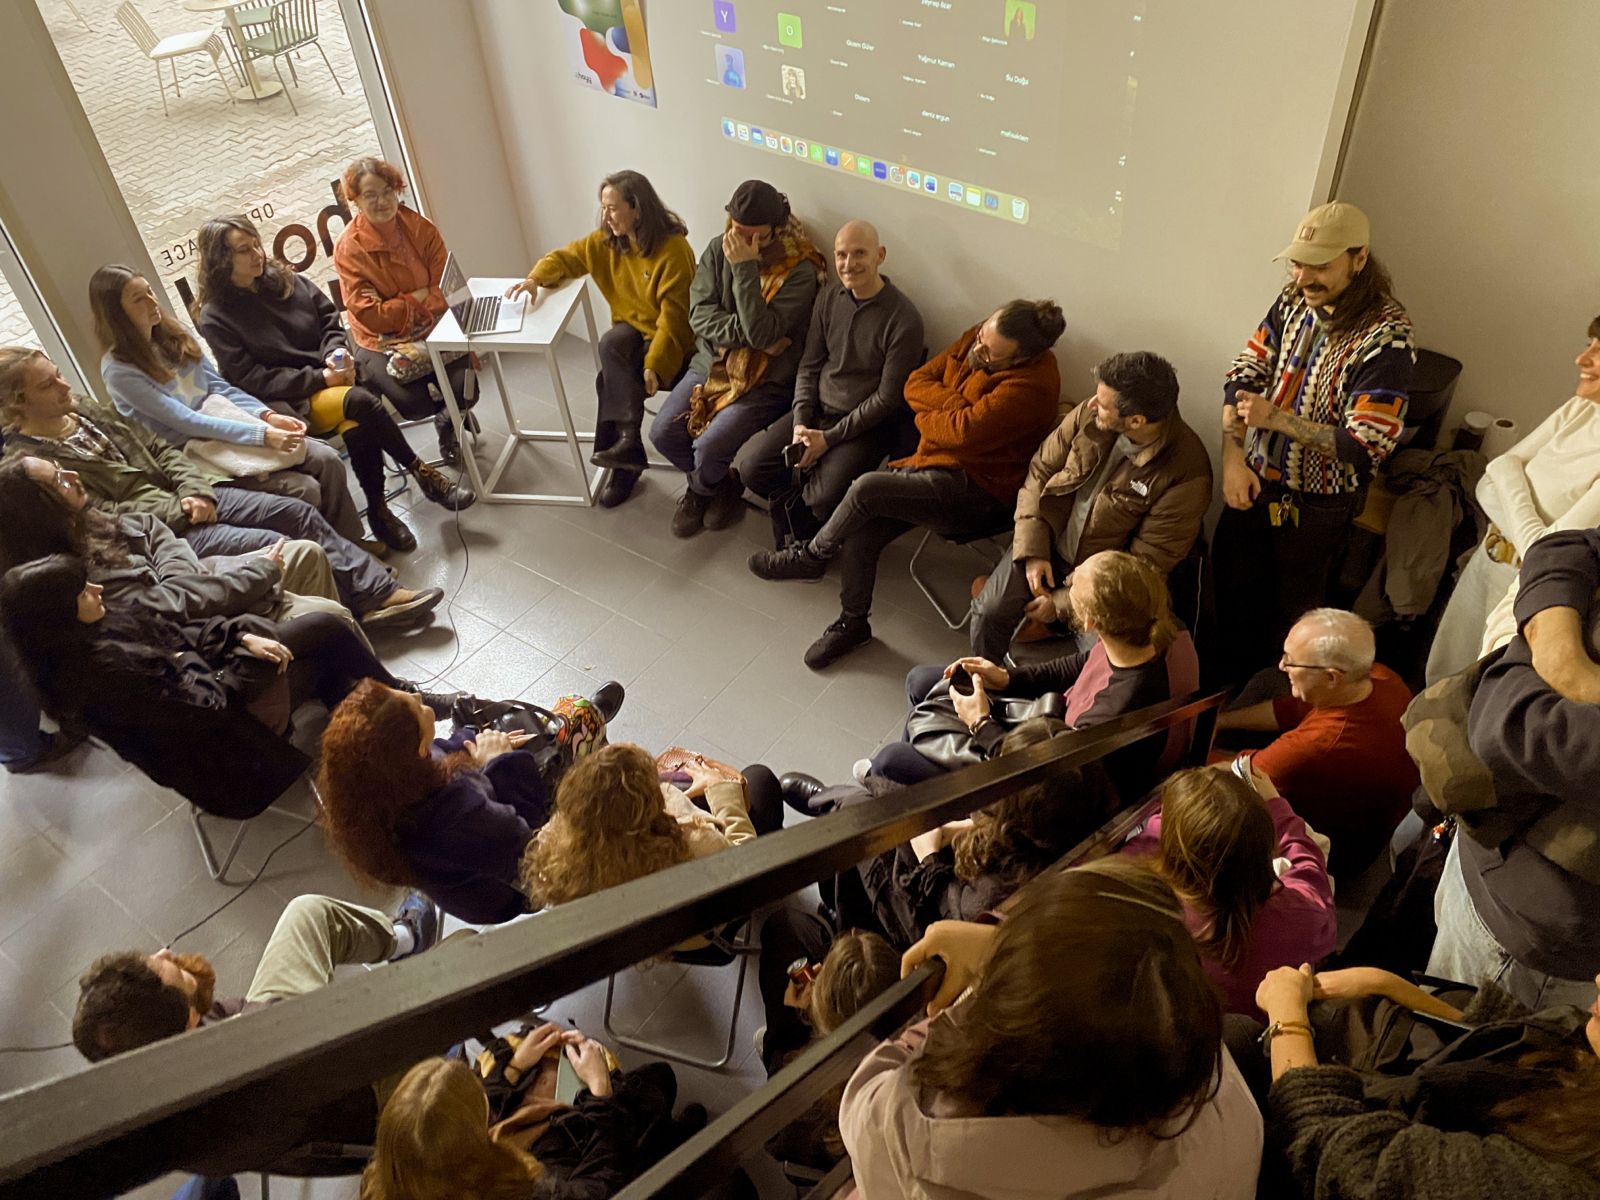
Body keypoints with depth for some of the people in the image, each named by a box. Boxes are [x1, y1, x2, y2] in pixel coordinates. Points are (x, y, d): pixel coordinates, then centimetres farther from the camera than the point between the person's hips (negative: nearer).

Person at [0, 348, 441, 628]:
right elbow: (101, 515, -16)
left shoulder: (84, 409, 12)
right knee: (275, 544, -22)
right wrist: (179, 509, -16)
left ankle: (381, 592, -7)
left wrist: (195, 489, -5)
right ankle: (367, 606, -11)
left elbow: (159, 448, 13)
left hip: (183, 496, 8)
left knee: (298, 512, -6)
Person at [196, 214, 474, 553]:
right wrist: (320, 378, -17)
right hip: (288, 404, -4)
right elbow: (251, 380, -10)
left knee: (357, 428, -30)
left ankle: (379, 512, -18)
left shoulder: (285, 279, 9)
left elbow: (330, 321, 15)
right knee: (361, 402, -31)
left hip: (330, 379, 4)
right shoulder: (216, 318, -5)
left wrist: (336, 353, -8)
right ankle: (423, 474, -17)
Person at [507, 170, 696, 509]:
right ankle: (626, 445, -25)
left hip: (667, 341, -6)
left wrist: (654, 366, -30)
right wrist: (535, 279, -11)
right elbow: (566, 257, 10)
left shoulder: (673, 249, -20)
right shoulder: (608, 241, 1)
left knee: (611, 380, -28)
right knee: (610, 343, -28)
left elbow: (673, 318, -22)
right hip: (632, 332, 6)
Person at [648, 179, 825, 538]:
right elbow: (699, 314, -6)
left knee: (709, 448, -21)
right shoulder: (719, 249, -1)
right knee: (663, 433, -10)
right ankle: (715, 485, 20)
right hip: (711, 364, 5)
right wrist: (746, 333, -21)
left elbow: (763, 333, -25)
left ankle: (702, 489, 19)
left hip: (765, 382, -5)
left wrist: (744, 267, -27)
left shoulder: (801, 271, -17)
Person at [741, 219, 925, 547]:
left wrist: (829, 438, -15)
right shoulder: (829, 295, 1)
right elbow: (810, 365, 7)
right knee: (754, 469, -9)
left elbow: (887, 398, -14)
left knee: (824, 500, -24)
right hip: (818, 409, 6)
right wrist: (800, 423, -6)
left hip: (866, 424, -5)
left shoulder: (904, 319, -17)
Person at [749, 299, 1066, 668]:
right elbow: (915, 384, 3)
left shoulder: (1033, 384, -23)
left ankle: (810, 556, 3)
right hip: (933, 464, 8)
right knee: (859, 533, -10)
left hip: (976, 492, -8)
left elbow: (964, 433, -28)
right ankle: (853, 623, 12)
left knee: (866, 488, -23)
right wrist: (957, 404, -14)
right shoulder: (975, 338, 2)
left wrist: (929, 416, -9)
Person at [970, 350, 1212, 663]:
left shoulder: (1187, 474, -23)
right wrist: (1033, 552, -9)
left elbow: (1146, 564, -18)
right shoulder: (1089, 415, -11)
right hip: (1049, 545, 3)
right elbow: (1041, 472, 2)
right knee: (990, 611, -17)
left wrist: (1063, 603, -17)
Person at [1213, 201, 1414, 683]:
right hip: (1253, 481, 6)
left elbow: (1365, 446, -26)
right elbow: (1243, 376, -2)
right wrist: (1234, 458, -12)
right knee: (1233, 588, 20)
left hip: (1316, 504, -5)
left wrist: (1276, 417, -28)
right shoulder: (1294, 300, -5)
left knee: (1293, 611, 15)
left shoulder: (1386, 337, -23)